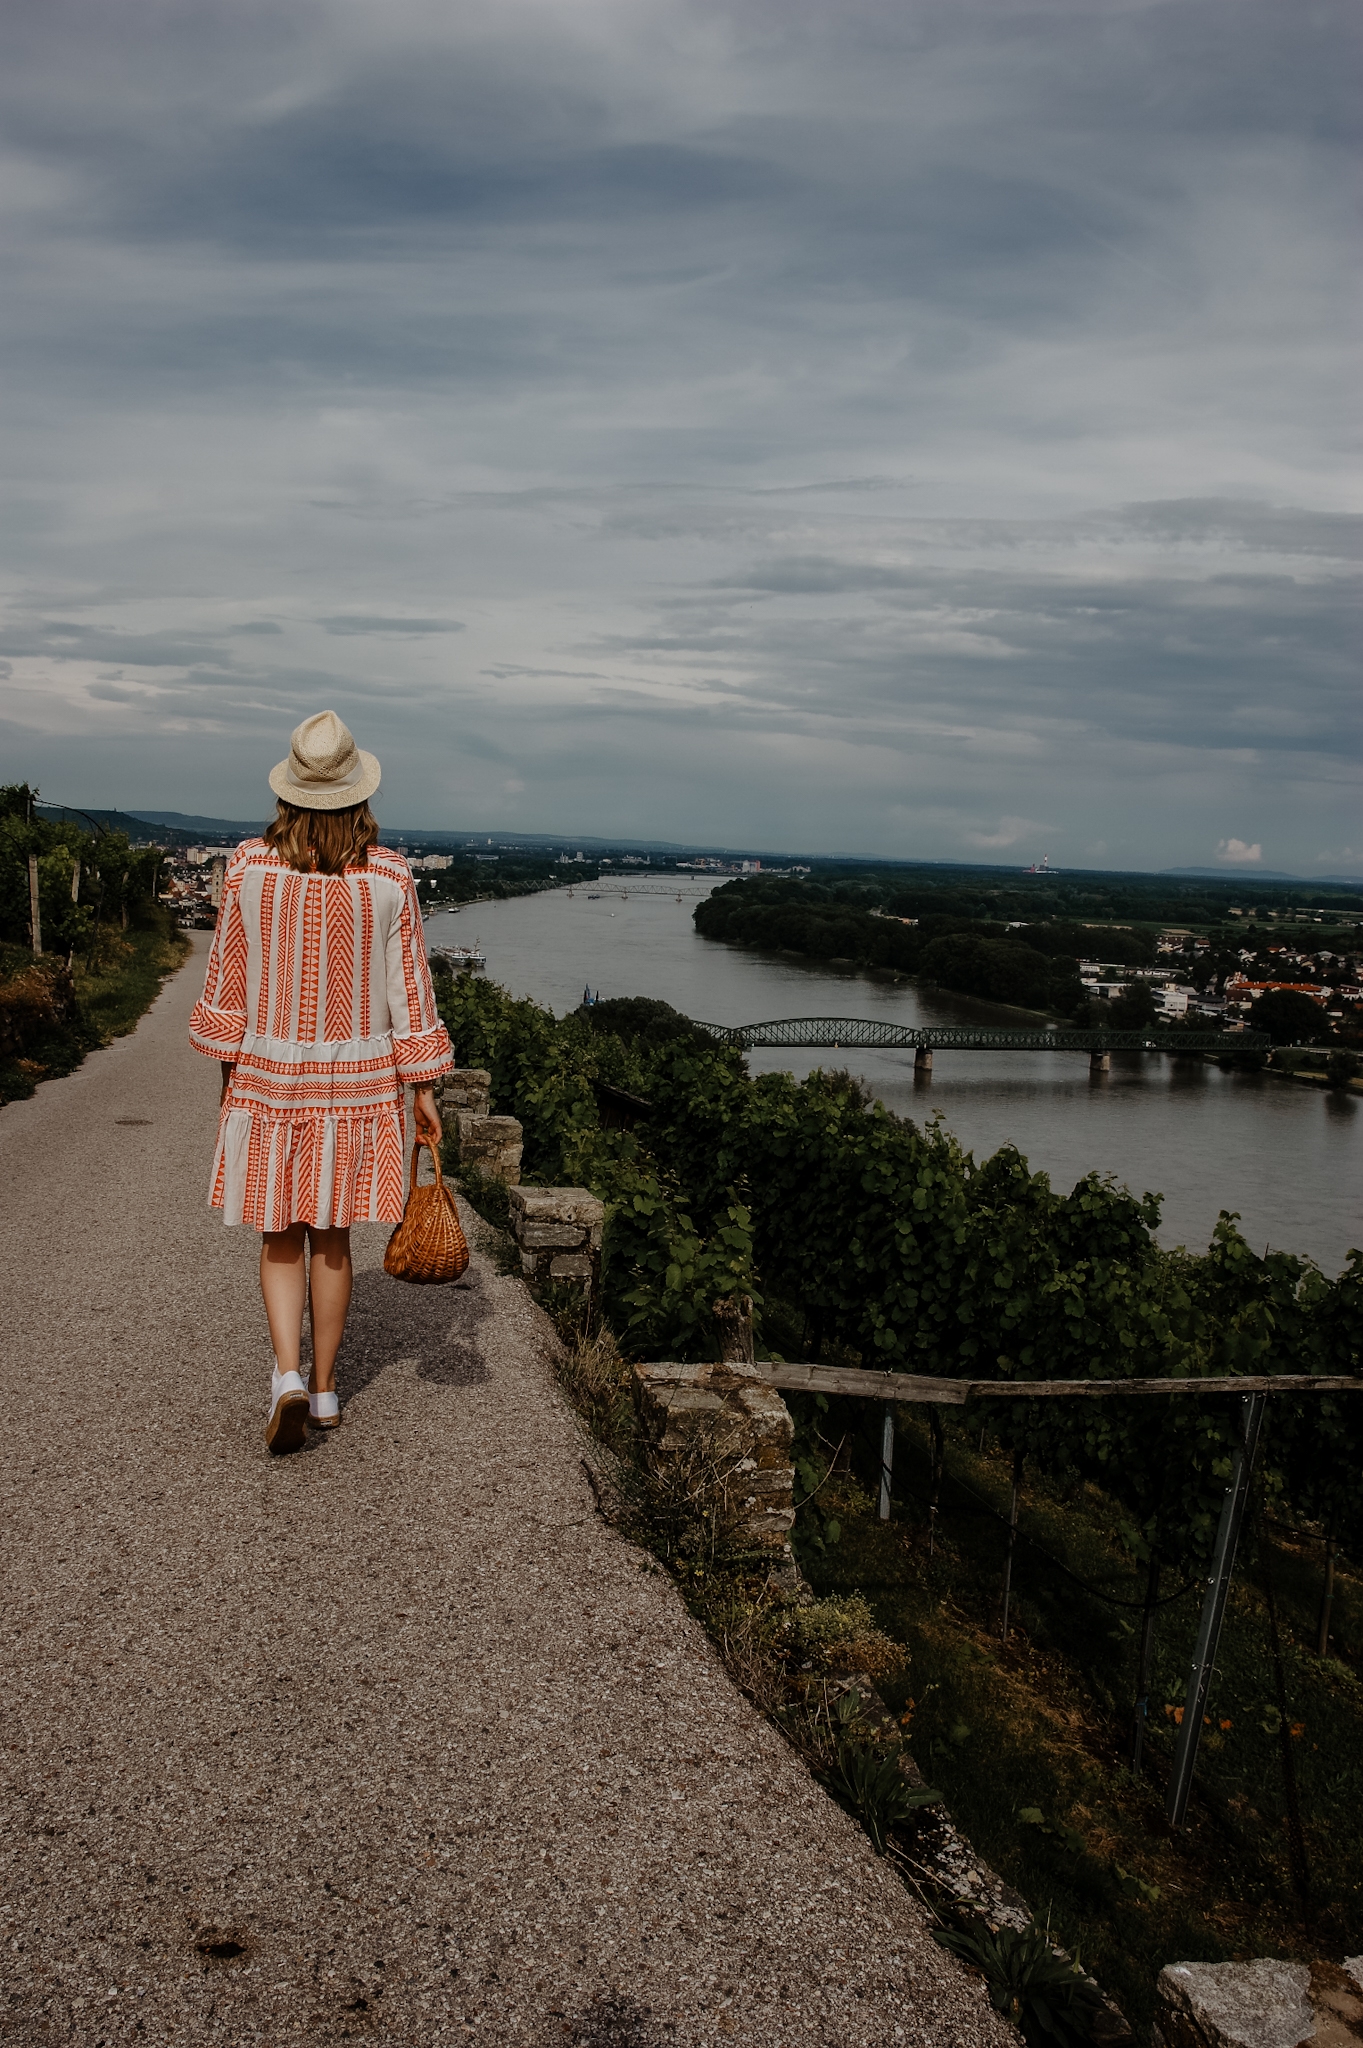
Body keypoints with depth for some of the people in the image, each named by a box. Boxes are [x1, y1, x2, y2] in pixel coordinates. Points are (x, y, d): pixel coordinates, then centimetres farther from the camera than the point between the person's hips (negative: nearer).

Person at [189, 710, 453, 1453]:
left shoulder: (250, 868, -8)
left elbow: (228, 979, -2)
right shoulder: (389, 877, -9)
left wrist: (227, 1071, 10)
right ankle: (325, 1387, 23)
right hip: (358, 1079, 1)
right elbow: (408, 988, -5)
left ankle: (288, 1377, -6)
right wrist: (423, 1088, 2)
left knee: (280, 1237, 12)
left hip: (269, 1074, 0)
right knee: (331, 1235, 13)